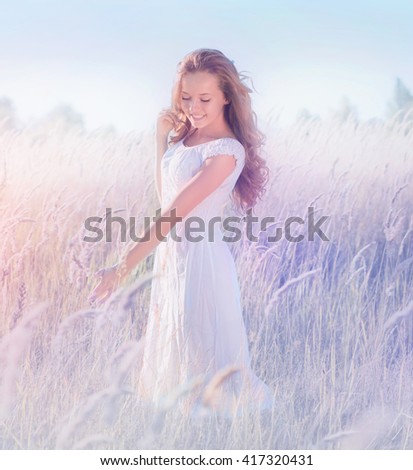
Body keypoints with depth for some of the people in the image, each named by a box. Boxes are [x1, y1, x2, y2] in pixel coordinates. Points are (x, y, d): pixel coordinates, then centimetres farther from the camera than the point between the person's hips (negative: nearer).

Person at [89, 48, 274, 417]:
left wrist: (123, 269, -25)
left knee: (204, 358, 1)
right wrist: (162, 137, 4)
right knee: (171, 352, 20)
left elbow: (174, 214, -24)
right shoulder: (184, 134, 5)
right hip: (170, 252, 9)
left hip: (200, 257, -9)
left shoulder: (226, 151, -20)